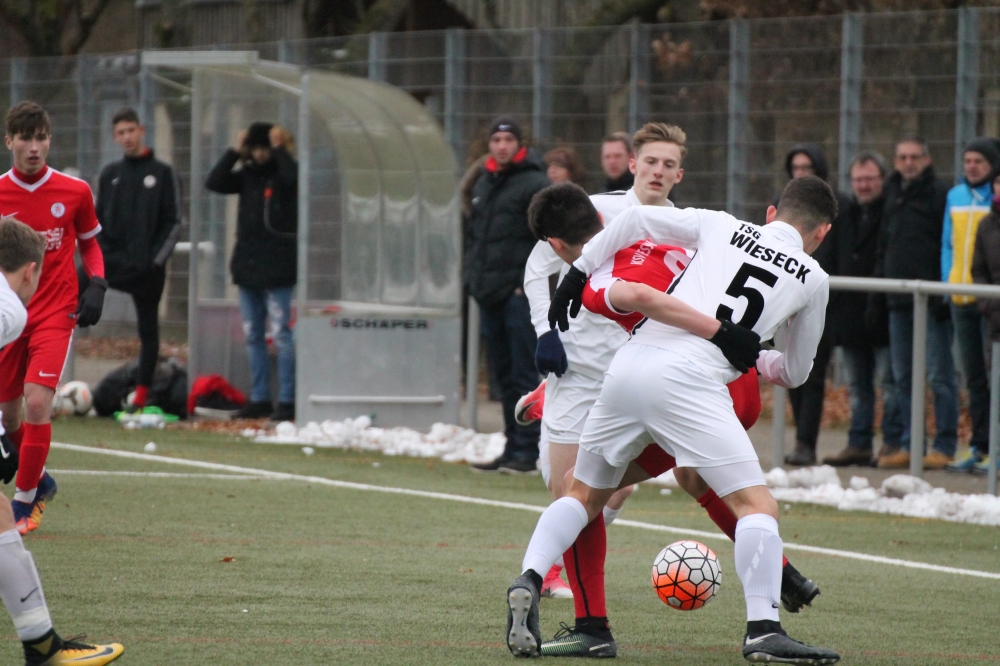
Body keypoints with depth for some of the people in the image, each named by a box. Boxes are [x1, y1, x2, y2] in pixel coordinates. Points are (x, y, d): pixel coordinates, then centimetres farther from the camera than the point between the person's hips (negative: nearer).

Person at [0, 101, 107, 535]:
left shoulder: (75, 192, -2)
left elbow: (89, 242, 13)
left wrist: (96, 286, -2)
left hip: (56, 313, -2)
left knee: (37, 401, -17)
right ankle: (39, 480, 36)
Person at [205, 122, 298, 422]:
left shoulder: (283, 173, -4)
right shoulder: (248, 175, 13)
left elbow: (293, 178, -27)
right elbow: (214, 182, 4)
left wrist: (279, 148, -14)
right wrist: (235, 152, 0)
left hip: (277, 269, -7)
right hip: (248, 265, 7)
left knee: (282, 335, -7)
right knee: (253, 336, 10)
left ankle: (287, 401, -6)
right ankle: (259, 400, 16)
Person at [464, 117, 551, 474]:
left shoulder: (535, 184, -6)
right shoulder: (483, 184, 18)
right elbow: (473, 233, 27)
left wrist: (530, 282, -15)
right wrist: (473, 276, 14)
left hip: (520, 295, -8)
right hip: (491, 295, 8)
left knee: (524, 375, -9)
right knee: (504, 374, 10)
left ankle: (527, 452, -10)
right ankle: (513, 448, 14)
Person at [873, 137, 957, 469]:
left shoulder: (939, 194, -5)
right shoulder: (892, 194, 16)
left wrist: (944, 292, -17)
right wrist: (875, 294, 18)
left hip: (931, 301, -7)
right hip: (898, 301, 7)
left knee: (939, 376, -4)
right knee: (903, 376, 9)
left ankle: (944, 446, -2)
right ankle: (909, 443, 15)